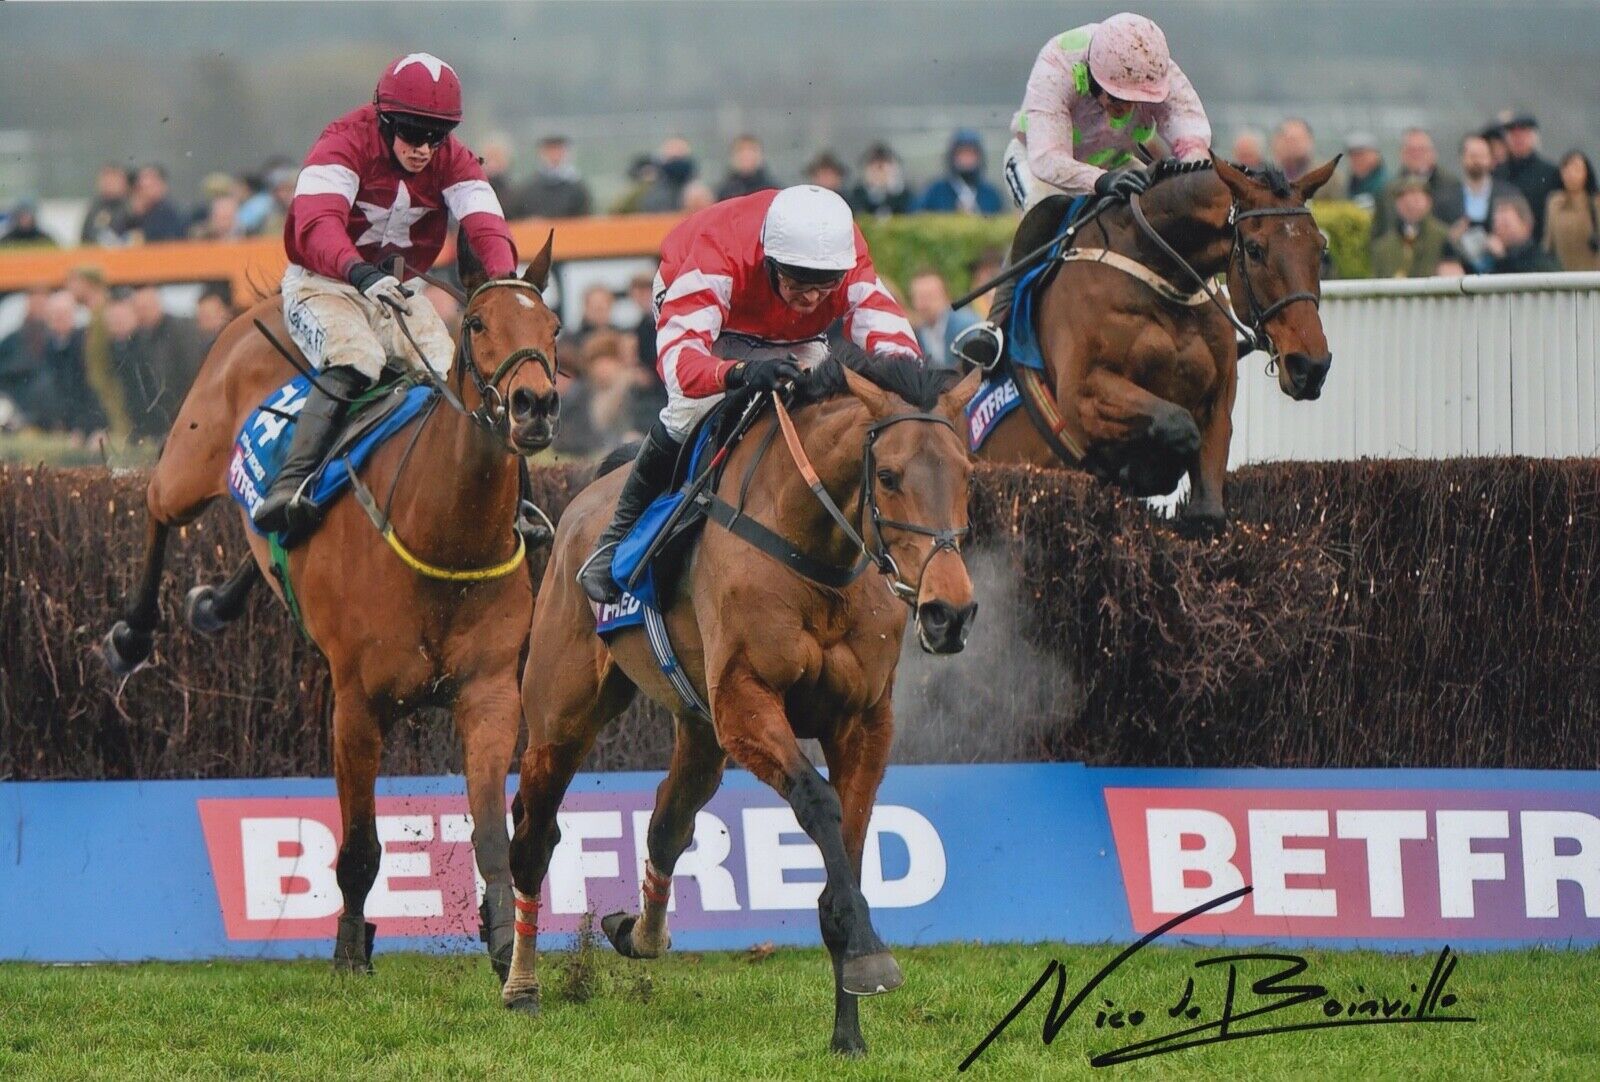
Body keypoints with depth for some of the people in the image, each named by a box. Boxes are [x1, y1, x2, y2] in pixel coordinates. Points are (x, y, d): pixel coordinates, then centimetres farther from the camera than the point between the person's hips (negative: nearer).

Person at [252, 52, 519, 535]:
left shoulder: (453, 162, -1)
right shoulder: (344, 145, -17)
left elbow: (486, 225, -15)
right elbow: (317, 224, -33)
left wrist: (504, 280, -38)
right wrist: (361, 273, -53)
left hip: (399, 290, 5)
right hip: (323, 283, -5)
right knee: (356, 359, -34)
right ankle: (289, 484, -39)